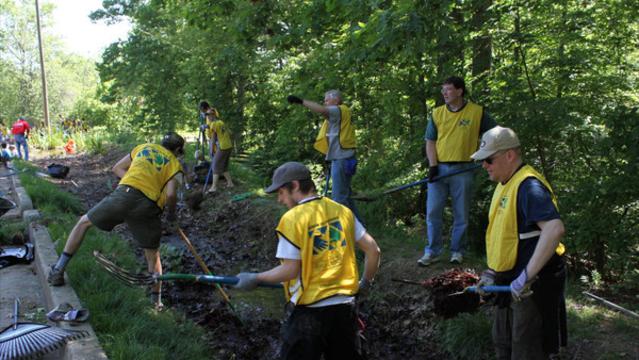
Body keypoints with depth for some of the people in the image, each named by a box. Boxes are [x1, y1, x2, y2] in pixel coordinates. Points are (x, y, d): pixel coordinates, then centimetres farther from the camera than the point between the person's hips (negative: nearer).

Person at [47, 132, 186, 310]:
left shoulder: (144, 147, 26)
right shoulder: (174, 163, 16)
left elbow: (117, 168, 28)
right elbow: (171, 194, 1)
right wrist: (171, 214, 18)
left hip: (123, 194, 1)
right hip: (149, 206, -1)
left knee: (83, 222, 23)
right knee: (153, 255, 17)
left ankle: (58, 271, 19)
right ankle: (157, 301, 22)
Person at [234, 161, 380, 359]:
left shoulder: (292, 219, -13)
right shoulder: (343, 211, 2)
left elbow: (290, 270, -14)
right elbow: (373, 250, 4)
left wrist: (255, 278, -1)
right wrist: (366, 282, 20)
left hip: (309, 311, -5)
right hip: (345, 306, 5)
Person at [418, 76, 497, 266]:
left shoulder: (477, 112, -3)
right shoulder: (437, 113, 4)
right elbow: (430, 141, 5)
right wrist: (433, 165, -6)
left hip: (463, 170, -2)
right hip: (439, 168, 2)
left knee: (461, 214, 7)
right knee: (433, 211, 2)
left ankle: (457, 251, 21)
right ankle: (432, 251, 12)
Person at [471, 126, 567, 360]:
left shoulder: (528, 186, -23)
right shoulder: (505, 185, 9)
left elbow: (554, 229, -36)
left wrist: (526, 277, -37)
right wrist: (492, 272, 15)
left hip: (533, 286, -10)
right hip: (510, 283, 10)